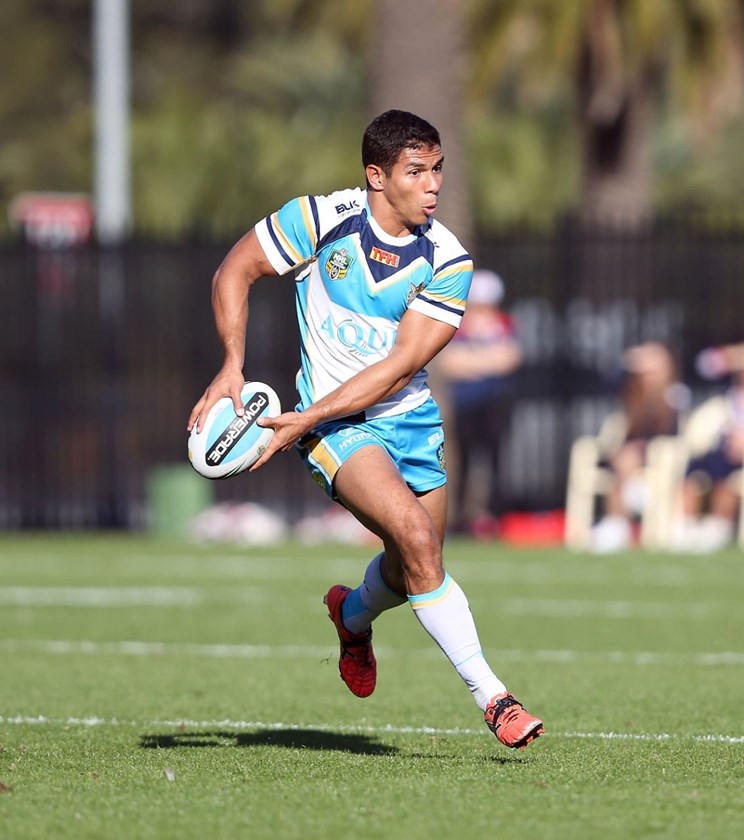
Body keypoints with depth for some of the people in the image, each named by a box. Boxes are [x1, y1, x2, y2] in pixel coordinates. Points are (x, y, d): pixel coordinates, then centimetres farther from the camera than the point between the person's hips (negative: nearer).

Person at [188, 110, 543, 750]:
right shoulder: (323, 218, -13)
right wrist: (232, 367, -14)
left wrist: (306, 420, -22)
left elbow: (400, 367, -15)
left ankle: (354, 614, 49)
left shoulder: (448, 261, -11)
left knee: (413, 566, 11)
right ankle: (490, 696, -19)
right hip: (336, 426, -4)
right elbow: (235, 272, -1)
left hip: (410, 418, 4)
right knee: (417, 537, -24)